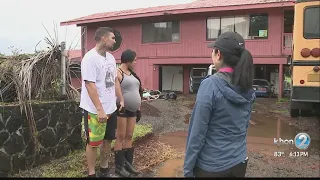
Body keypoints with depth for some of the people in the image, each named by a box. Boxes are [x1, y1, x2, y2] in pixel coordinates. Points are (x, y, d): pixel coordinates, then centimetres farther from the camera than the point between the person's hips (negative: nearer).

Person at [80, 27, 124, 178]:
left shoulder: (110, 57, 9)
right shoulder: (90, 58, -16)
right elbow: (90, 85, -21)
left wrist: (121, 99, 14)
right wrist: (99, 109, -24)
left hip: (111, 108, 8)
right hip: (95, 110, -8)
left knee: (107, 140, 17)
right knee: (93, 142, 5)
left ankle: (104, 170, 33)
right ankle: (91, 173, 20)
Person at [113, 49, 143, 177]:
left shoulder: (131, 73, 15)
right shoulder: (118, 73, -10)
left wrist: (138, 107, 18)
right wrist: (118, 106, -17)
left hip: (132, 110, 8)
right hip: (122, 110, -8)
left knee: (129, 137, 12)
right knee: (121, 137, -1)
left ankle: (128, 164, 21)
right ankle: (119, 166, 8)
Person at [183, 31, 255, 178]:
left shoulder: (211, 85, -21)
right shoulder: (248, 88, -2)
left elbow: (197, 132, -19)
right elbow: (244, 126, 9)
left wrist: (188, 168, -10)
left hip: (211, 167, -5)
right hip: (239, 162, 6)